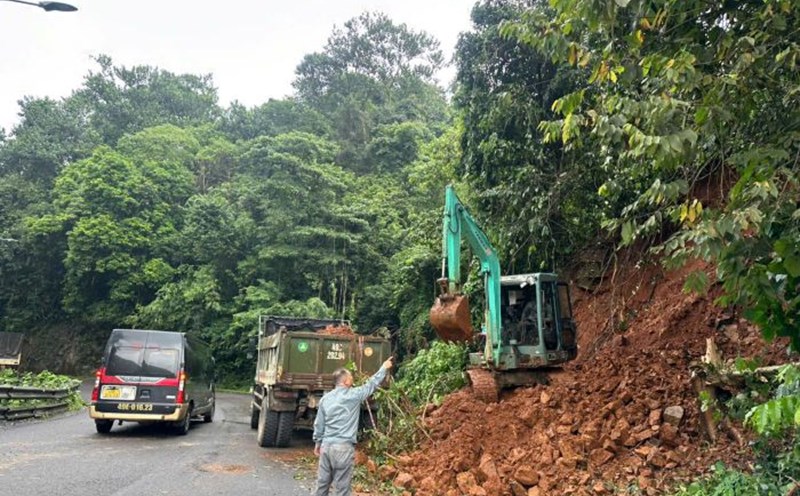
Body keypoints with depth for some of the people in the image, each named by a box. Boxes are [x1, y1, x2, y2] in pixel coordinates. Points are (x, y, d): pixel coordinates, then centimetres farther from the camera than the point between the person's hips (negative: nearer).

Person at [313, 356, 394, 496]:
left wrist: (317, 443, 24)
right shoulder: (354, 395, -7)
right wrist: (384, 368, 17)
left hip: (326, 445, 6)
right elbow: (372, 384, 4)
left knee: (322, 483, 14)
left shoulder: (326, 398, 7)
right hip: (344, 447, -5)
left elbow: (319, 424, 12)